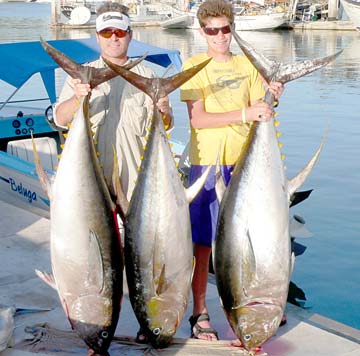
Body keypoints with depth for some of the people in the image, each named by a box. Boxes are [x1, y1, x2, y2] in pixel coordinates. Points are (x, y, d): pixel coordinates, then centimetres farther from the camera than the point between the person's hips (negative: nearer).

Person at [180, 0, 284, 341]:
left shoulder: (247, 65, 10)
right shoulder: (194, 66, -3)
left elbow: (258, 112, 8)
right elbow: (197, 119, -14)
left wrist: (271, 96, -13)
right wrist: (244, 114, -23)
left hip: (243, 160, 4)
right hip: (207, 162, -4)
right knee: (203, 241, 1)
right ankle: (199, 314, 10)